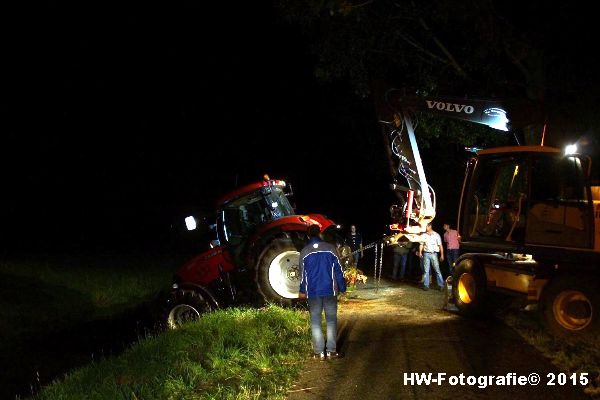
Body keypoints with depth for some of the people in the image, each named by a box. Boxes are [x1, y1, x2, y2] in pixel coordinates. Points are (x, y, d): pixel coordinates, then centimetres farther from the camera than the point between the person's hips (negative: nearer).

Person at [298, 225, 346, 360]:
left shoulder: (304, 252, -2)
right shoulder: (330, 248, -3)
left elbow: (303, 273, 4)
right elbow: (338, 270, -2)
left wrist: (302, 291, 17)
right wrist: (342, 288, 7)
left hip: (313, 292, 0)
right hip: (330, 290, 0)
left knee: (315, 321, 6)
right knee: (331, 319, 7)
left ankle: (319, 352, 3)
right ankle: (331, 350, 4)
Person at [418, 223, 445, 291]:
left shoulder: (436, 235, 3)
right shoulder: (423, 235, 8)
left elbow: (440, 245, 4)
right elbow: (421, 244, 10)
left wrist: (442, 255, -1)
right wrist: (420, 252, -6)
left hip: (434, 254, -2)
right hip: (426, 254, 2)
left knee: (437, 270, -3)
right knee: (426, 270, 1)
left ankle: (440, 285, 1)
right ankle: (426, 285, 5)